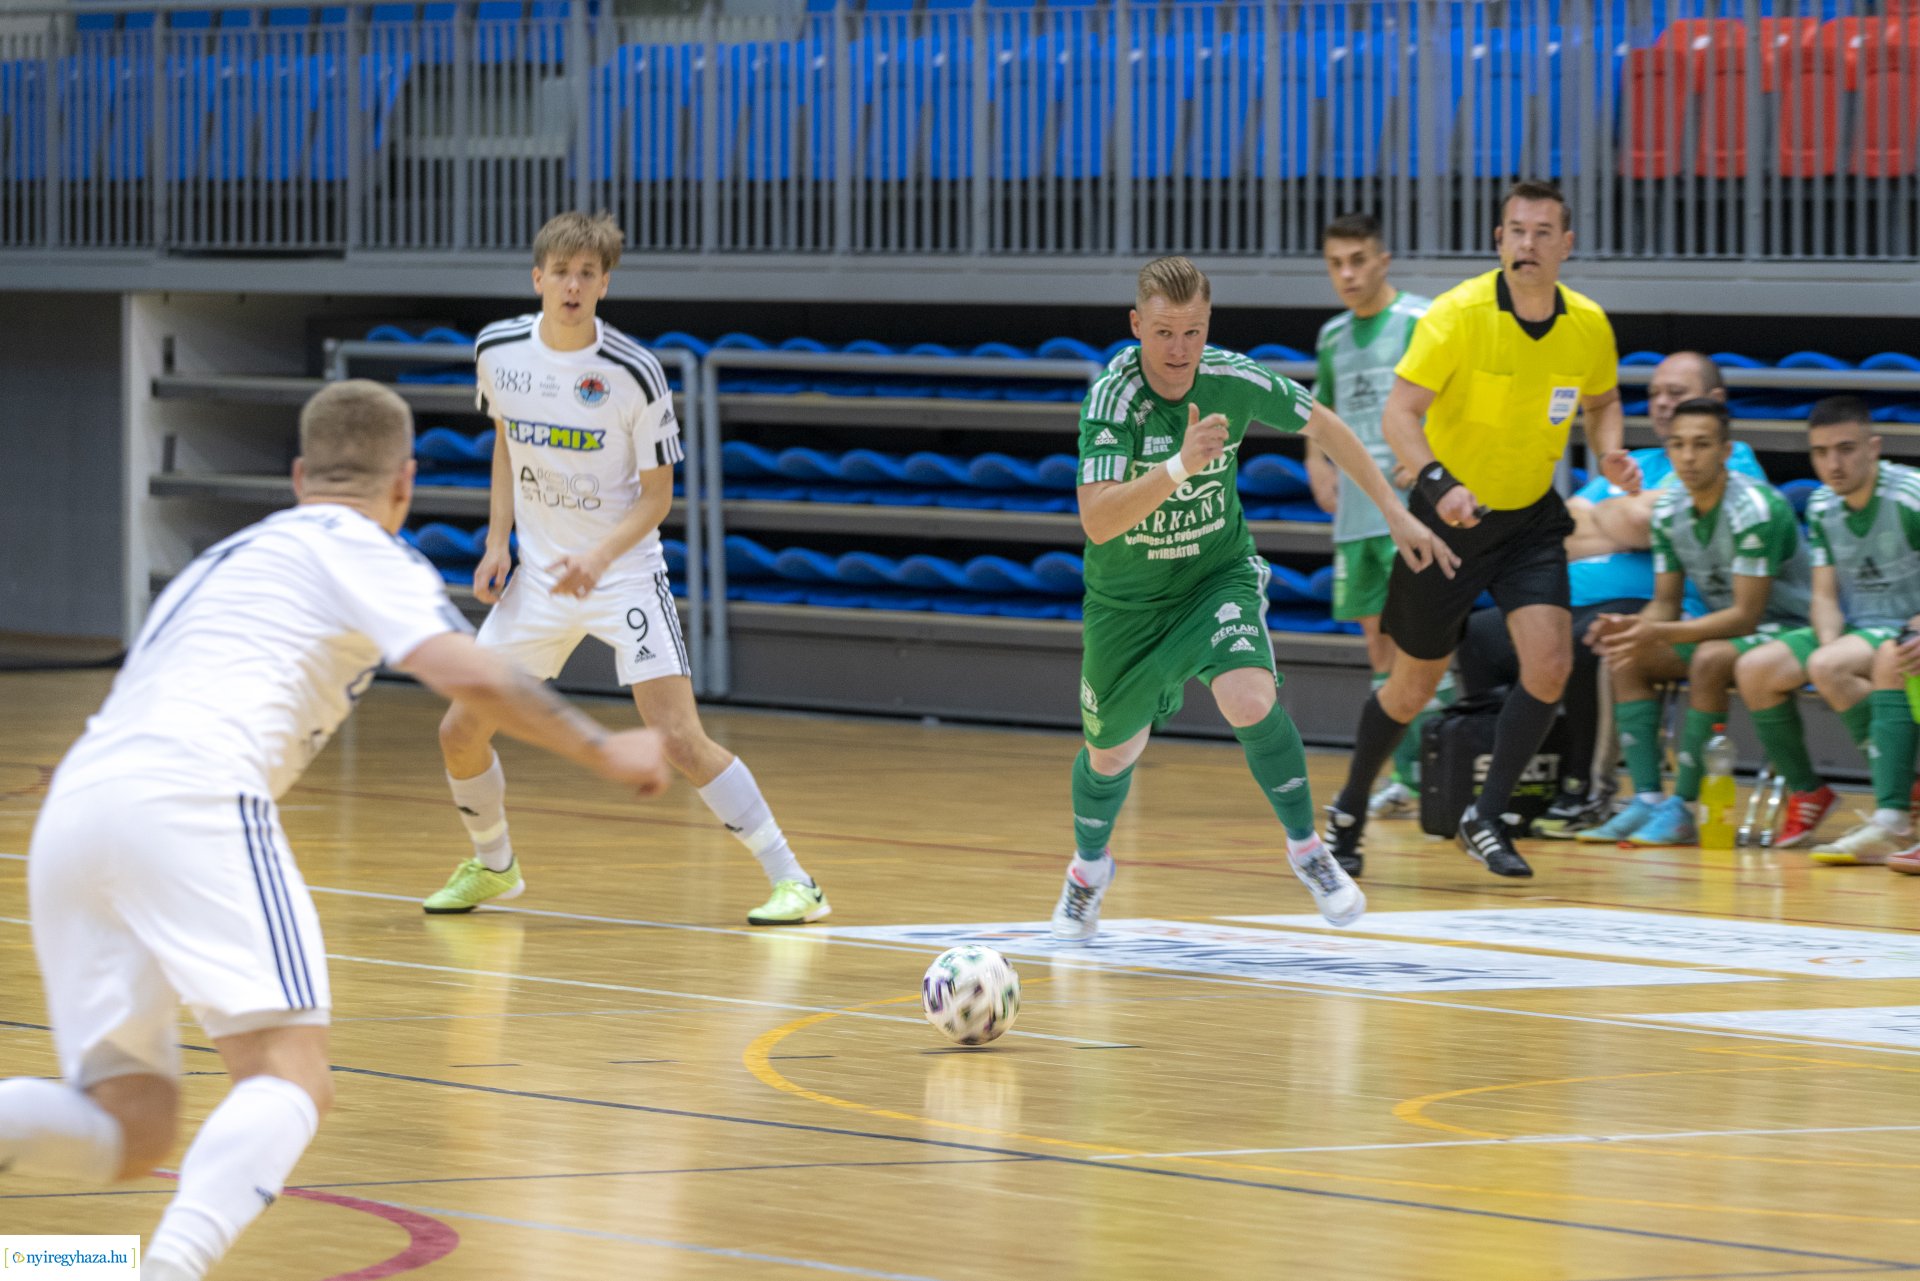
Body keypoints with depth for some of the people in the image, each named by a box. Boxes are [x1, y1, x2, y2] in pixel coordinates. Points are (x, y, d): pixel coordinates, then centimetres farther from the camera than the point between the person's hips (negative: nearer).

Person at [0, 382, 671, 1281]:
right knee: (289, 1079, -14)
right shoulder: (357, 549, 13)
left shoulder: (224, 559, 35)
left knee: (129, 1131, 6)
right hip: (189, 799, -7)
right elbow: (467, 675, -2)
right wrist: (602, 752, 10)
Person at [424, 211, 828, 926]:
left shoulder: (634, 373, -18)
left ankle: (791, 880, -8)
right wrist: (497, 541, 4)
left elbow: (657, 495, -10)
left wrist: (599, 557, -25)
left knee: (678, 739, -17)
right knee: (460, 733, 4)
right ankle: (492, 867, 31)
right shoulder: (498, 350, -5)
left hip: (623, 572, -5)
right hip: (536, 572, 5)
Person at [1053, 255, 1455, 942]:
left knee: (1250, 699, -27)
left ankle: (1307, 848, -7)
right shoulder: (1111, 400, -28)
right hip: (1128, 596, -1)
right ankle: (1089, 867, 46)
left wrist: (1395, 512, 5)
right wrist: (1180, 466, -51)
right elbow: (1097, 523, -39)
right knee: (1112, 751, 14)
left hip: (1219, 571, 1)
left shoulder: (1235, 381, -18)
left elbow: (1323, 426, 2)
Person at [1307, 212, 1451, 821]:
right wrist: (1317, 462, 11)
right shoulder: (1333, 336, 14)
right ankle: (1404, 776, 14)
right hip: (1355, 514, 7)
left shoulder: (1422, 322, -7)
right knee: (1378, 640, 8)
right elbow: (1320, 411, 29)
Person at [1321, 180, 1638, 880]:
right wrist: (1436, 483, -40)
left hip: (1531, 517, 3)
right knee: (1414, 686, 7)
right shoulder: (1458, 315, -20)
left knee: (1549, 663, -16)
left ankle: (1485, 819, 1)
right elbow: (1399, 412, -24)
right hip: (1448, 515, -3)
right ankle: (1349, 811, 33)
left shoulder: (1589, 326, -7)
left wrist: (1609, 455, -7)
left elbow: (1601, 401, 14)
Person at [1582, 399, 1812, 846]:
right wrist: (1632, 626, -18)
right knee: (1627, 659, -7)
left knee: (1711, 658, -35)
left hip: (1790, 629, -8)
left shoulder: (1756, 510, -24)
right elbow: (1666, 602, 5)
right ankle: (1647, 800, -15)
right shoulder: (1668, 511, -1)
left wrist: (1661, 634, -34)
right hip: (1724, 625, 8)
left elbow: (1745, 615, -26)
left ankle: (1683, 808, -28)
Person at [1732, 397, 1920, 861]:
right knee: (1754, 669, -13)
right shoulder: (1822, 507, 6)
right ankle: (1807, 794, 1)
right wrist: (1830, 643, -15)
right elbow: (1824, 596, 8)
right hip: (1854, 630, 7)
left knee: (1827, 668, -34)